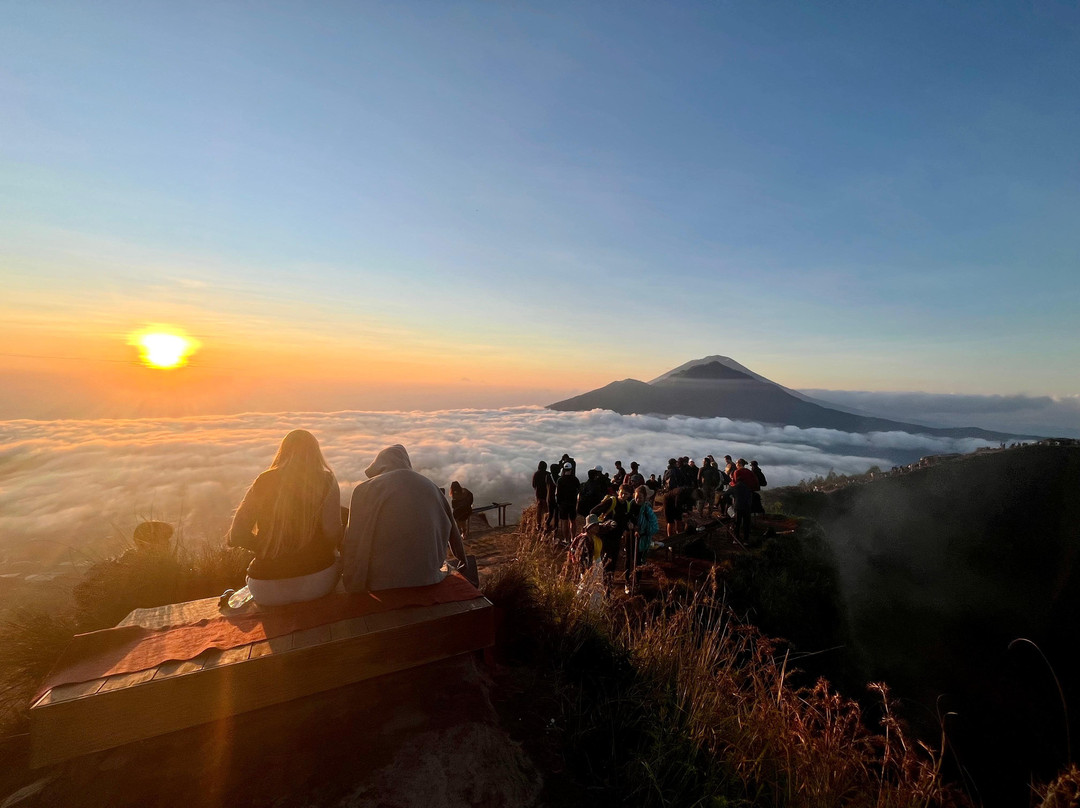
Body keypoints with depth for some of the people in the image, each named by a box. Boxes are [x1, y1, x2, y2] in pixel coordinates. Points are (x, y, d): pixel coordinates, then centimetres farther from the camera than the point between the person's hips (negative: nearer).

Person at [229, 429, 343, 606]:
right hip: (317, 584, -2)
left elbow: (237, 536, -1)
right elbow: (333, 535, -13)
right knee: (338, 558, 31)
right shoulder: (326, 481, -7)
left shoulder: (264, 482, -2)